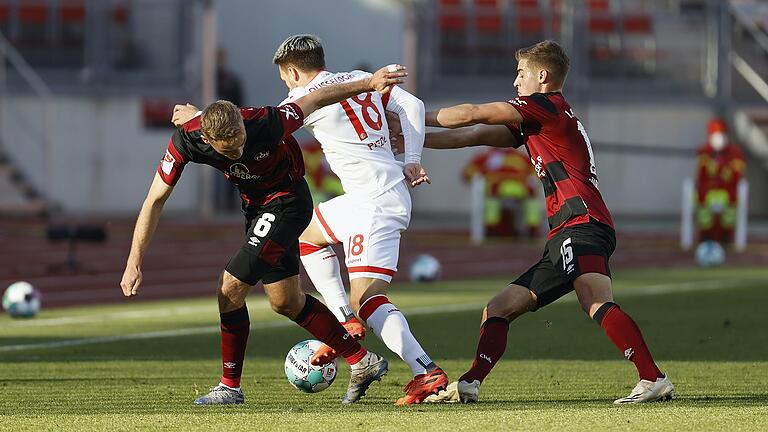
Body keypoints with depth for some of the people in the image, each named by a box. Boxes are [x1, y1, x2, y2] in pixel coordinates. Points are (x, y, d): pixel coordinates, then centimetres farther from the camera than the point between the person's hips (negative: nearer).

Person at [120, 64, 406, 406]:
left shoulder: (265, 124, -34)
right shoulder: (186, 140, -23)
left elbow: (315, 100, -15)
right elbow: (155, 200, -15)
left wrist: (369, 84, -7)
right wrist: (134, 263, -17)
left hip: (287, 201, -6)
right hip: (256, 206, 6)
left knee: (230, 287, -13)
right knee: (285, 302, 12)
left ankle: (230, 386, 1)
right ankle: (362, 362, 25)